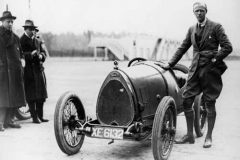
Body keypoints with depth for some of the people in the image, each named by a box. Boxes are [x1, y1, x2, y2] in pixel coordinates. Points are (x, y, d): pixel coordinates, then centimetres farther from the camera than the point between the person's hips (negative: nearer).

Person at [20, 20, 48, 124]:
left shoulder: (37, 41, 18)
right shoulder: (21, 41, -4)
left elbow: (43, 51, 18)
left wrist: (41, 56, -3)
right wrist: (30, 54, -26)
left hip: (39, 69, 7)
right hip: (28, 71, -7)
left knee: (41, 95, 10)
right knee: (31, 96, -2)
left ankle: (40, 116, 19)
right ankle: (34, 117, 5)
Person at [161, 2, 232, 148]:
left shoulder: (216, 27, -3)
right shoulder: (192, 30, 13)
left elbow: (228, 47, -7)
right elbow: (183, 48, 16)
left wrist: (214, 59, -13)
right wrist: (170, 64, 10)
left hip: (210, 69, -5)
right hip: (195, 69, 5)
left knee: (210, 104, 3)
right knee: (187, 100, 2)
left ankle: (209, 137, 16)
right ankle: (189, 135, 16)